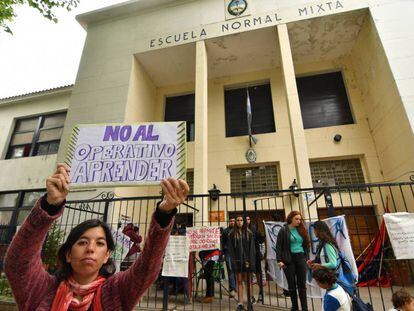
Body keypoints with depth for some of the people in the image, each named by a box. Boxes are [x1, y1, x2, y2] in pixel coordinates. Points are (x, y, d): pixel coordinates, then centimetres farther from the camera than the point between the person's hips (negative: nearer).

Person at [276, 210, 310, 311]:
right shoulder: (283, 230, -6)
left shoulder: (302, 230, 7)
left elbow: (306, 244, 13)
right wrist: (279, 260, -13)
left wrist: (307, 257, 7)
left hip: (301, 258, 3)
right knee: (292, 285, 8)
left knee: (302, 284, 8)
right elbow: (279, 246, -7)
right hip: (289, 260, -3)